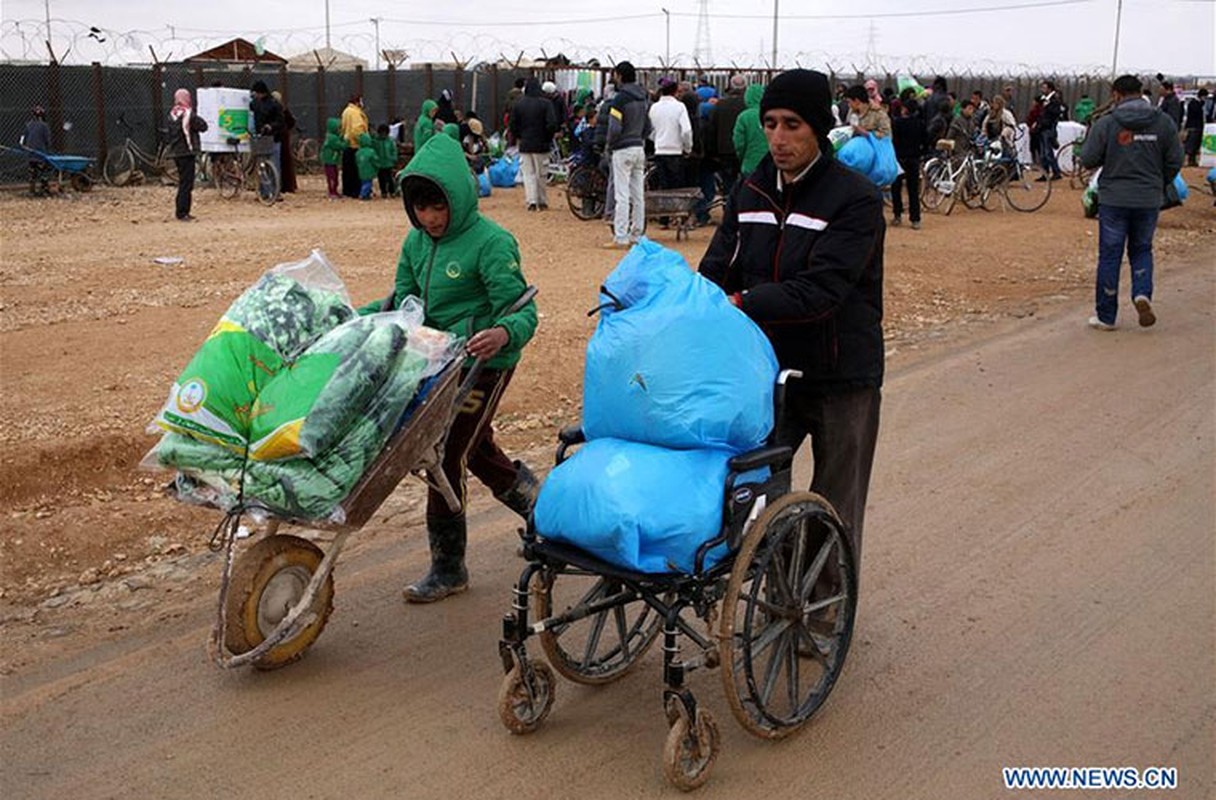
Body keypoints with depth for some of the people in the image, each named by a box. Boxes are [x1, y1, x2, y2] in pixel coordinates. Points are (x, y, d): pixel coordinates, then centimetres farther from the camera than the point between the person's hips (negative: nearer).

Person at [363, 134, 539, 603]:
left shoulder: (490, 243, -19)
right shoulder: (417, 242, 4)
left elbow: (523, 311, -24)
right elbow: (403, 303, 13)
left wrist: (504, 334, -46)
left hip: (483, 366, -8)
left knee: (447, 458, -6)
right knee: (477, 451, 22)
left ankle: (448, 569, 9)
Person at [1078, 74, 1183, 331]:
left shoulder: (1106, 124, -10)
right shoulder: (1164, 123, -1)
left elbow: (1088, 160, -9)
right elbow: (1175, 161, 2)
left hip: (1114, 200, -2)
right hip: (1149, 200, 2)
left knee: (1110, 256, 6)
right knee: (1142, 250, 20)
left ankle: (1106, 316, 12)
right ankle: (1142, 294, -5)